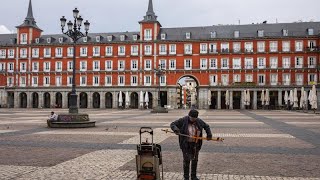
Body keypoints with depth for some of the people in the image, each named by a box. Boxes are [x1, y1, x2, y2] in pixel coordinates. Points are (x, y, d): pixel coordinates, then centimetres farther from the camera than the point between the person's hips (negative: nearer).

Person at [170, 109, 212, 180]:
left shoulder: (199, 121, 2)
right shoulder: (183, 120, -10)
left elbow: (206, 126, 17)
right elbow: (172, 124, -7)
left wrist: (209, 134, 3)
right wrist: (176, 129, -28)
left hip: (196, 144, 4)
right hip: (186, 144, -4)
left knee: (195, 160, 12)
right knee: (186, 160, -1)